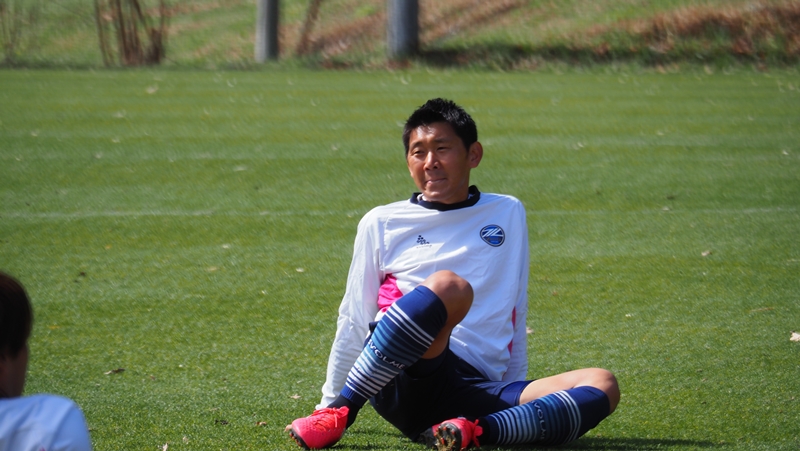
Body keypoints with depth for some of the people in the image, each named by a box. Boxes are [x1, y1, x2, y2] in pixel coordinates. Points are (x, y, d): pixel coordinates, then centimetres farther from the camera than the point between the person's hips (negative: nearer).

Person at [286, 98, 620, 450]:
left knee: (601, 387, -23)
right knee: (448, 285, -36)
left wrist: (518, 401, 21)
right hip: (401, 384, -3)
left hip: (477, 395, 3)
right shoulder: (382, 223, 13)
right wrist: (332, 404, 17)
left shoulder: (508, 214, 19)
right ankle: (336, 416, -33)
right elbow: (353, 323, 17)